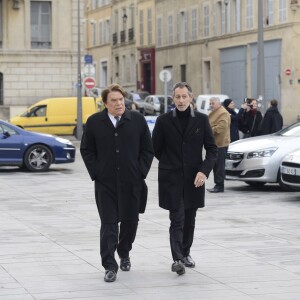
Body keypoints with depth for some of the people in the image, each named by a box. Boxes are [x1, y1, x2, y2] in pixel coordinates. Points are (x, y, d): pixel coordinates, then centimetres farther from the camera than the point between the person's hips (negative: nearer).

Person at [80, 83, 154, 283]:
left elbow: (148, 149, 7)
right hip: (105, 183, -1)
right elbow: (86, 150, 8)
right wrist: (96, 173, -1)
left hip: (132, 182, 1)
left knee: (130, 221, 11)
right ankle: (110, 266, -4)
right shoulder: (94, 122, 2)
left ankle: (124, 254, 36)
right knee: (109, 223, -4)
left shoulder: (137, 120, 2)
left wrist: (141, 172, -1)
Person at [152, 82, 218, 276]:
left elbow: (212, 149, 1)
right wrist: (170, 165, 9)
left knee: (189, 219, 12)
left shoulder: (201, 120, 1)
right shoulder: (164, 121, -2)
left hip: (194, 179, 2)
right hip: (171, 179, -2)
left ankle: (186, 253, 29)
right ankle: (177, 259, -15)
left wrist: (204, 170, -11)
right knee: (177, 219, -10)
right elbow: (156, 149, 8)